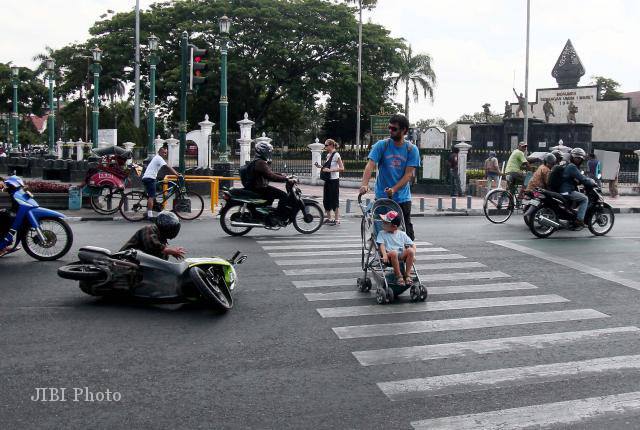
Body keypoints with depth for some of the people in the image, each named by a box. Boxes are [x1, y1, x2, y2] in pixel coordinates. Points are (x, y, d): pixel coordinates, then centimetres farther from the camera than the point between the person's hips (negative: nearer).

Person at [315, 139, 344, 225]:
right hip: (327, 180, 8)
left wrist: (329, 170, -23)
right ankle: (328, 218, 21)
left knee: (334, 200, -3)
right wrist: (320, 166, 4)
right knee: (326, 200, 11)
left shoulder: (336, 155, -12)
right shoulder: (328, 155, 11)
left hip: (334, 180, -8)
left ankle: (337, 220, 4)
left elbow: (342, 168, -18)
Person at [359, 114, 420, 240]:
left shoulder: (412, 149, -1)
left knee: (407, 232, 1)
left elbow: (409, 174, -8)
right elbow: (370, 165, -13)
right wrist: (364, 184, -30)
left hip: (402, 198, 1)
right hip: (382, 197, 0)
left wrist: (394, 189, -22)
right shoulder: (381, 145, -2)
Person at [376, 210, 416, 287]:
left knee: (410, 250, -27)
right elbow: (382, 245, -3)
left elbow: (412, 245, 14)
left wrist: (413, 255, -5)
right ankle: (398, 276, -22)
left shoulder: (402, 234, 15)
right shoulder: (382, 233, 11)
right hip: (390, 257, -3)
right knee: (394, 253, -37)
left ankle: (407, 274, -18)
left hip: (401, 256, 3)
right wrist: (384, 255, -22)